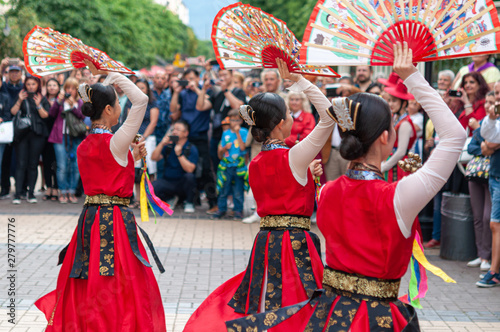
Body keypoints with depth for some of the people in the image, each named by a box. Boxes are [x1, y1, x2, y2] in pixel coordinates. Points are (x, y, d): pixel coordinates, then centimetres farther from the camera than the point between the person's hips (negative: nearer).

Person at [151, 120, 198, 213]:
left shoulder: (191, 149, -6)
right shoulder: (169, 145, 6)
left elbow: (190, 169, -21)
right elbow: (154, 158, -5)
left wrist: (179, 154, -28)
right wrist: (162, 144, -15)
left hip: (183, 183, -3)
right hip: (167, 181, 3)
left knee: (189, 176, -36)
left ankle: (189, 203, -8)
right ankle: (170, 198, 9)